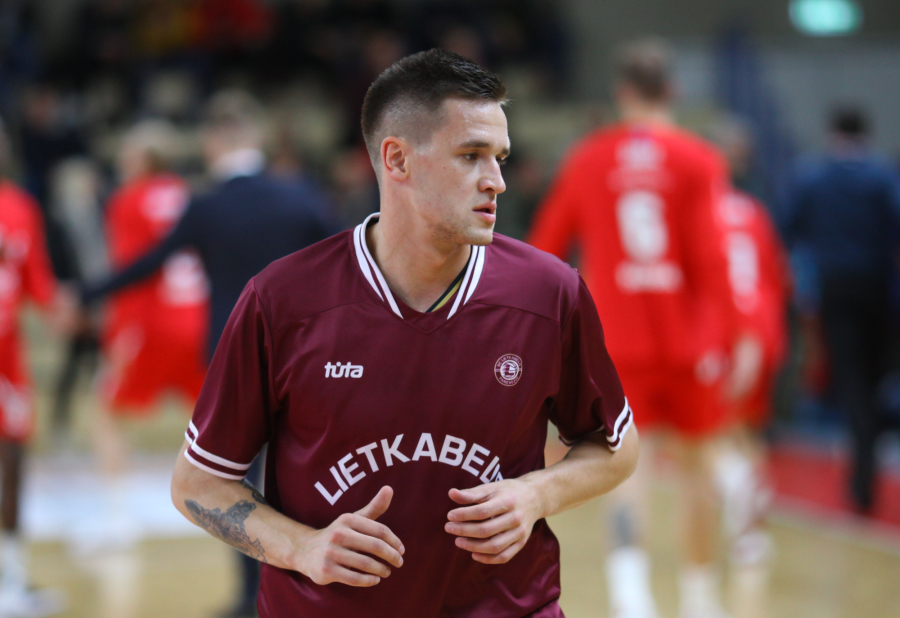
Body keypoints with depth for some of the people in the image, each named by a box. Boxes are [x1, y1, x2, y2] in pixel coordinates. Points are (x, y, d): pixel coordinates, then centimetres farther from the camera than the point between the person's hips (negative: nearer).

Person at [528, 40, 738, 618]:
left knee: (633, 458, -2)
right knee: (696, 459, 14)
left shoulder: (587, 158, 4)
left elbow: (544, 250, 9)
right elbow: (710, 255, -12)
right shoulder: (699, 160, -3)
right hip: (688, 335, -1)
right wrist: (721, 337, -10)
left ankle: (629, 564, -29)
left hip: (619, 341, 1)